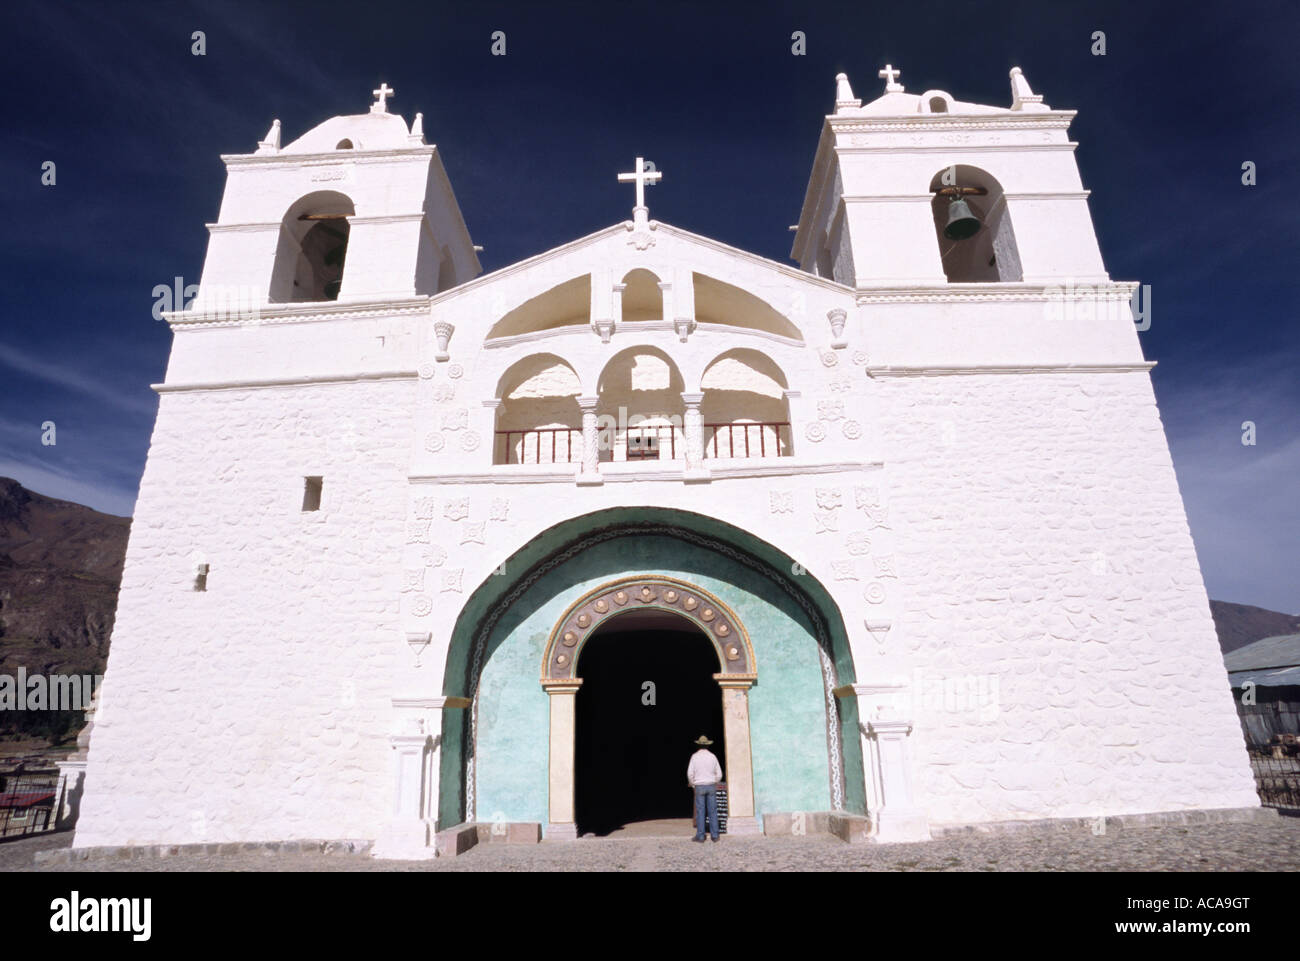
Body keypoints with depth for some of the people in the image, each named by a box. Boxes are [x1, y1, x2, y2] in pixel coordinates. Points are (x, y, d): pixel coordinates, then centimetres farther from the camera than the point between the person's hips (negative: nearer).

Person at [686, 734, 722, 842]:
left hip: (699, 786, -2)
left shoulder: (695, 756, -6)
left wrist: (693, 784, 8)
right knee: (713, 811, 5)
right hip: (711, 786, 2)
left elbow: (690, 773, -9)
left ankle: (700, 836, 4)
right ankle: (714, 836, 7)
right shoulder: (712, 756, 0)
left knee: (700, 811, 2)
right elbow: (719, 774, 3)